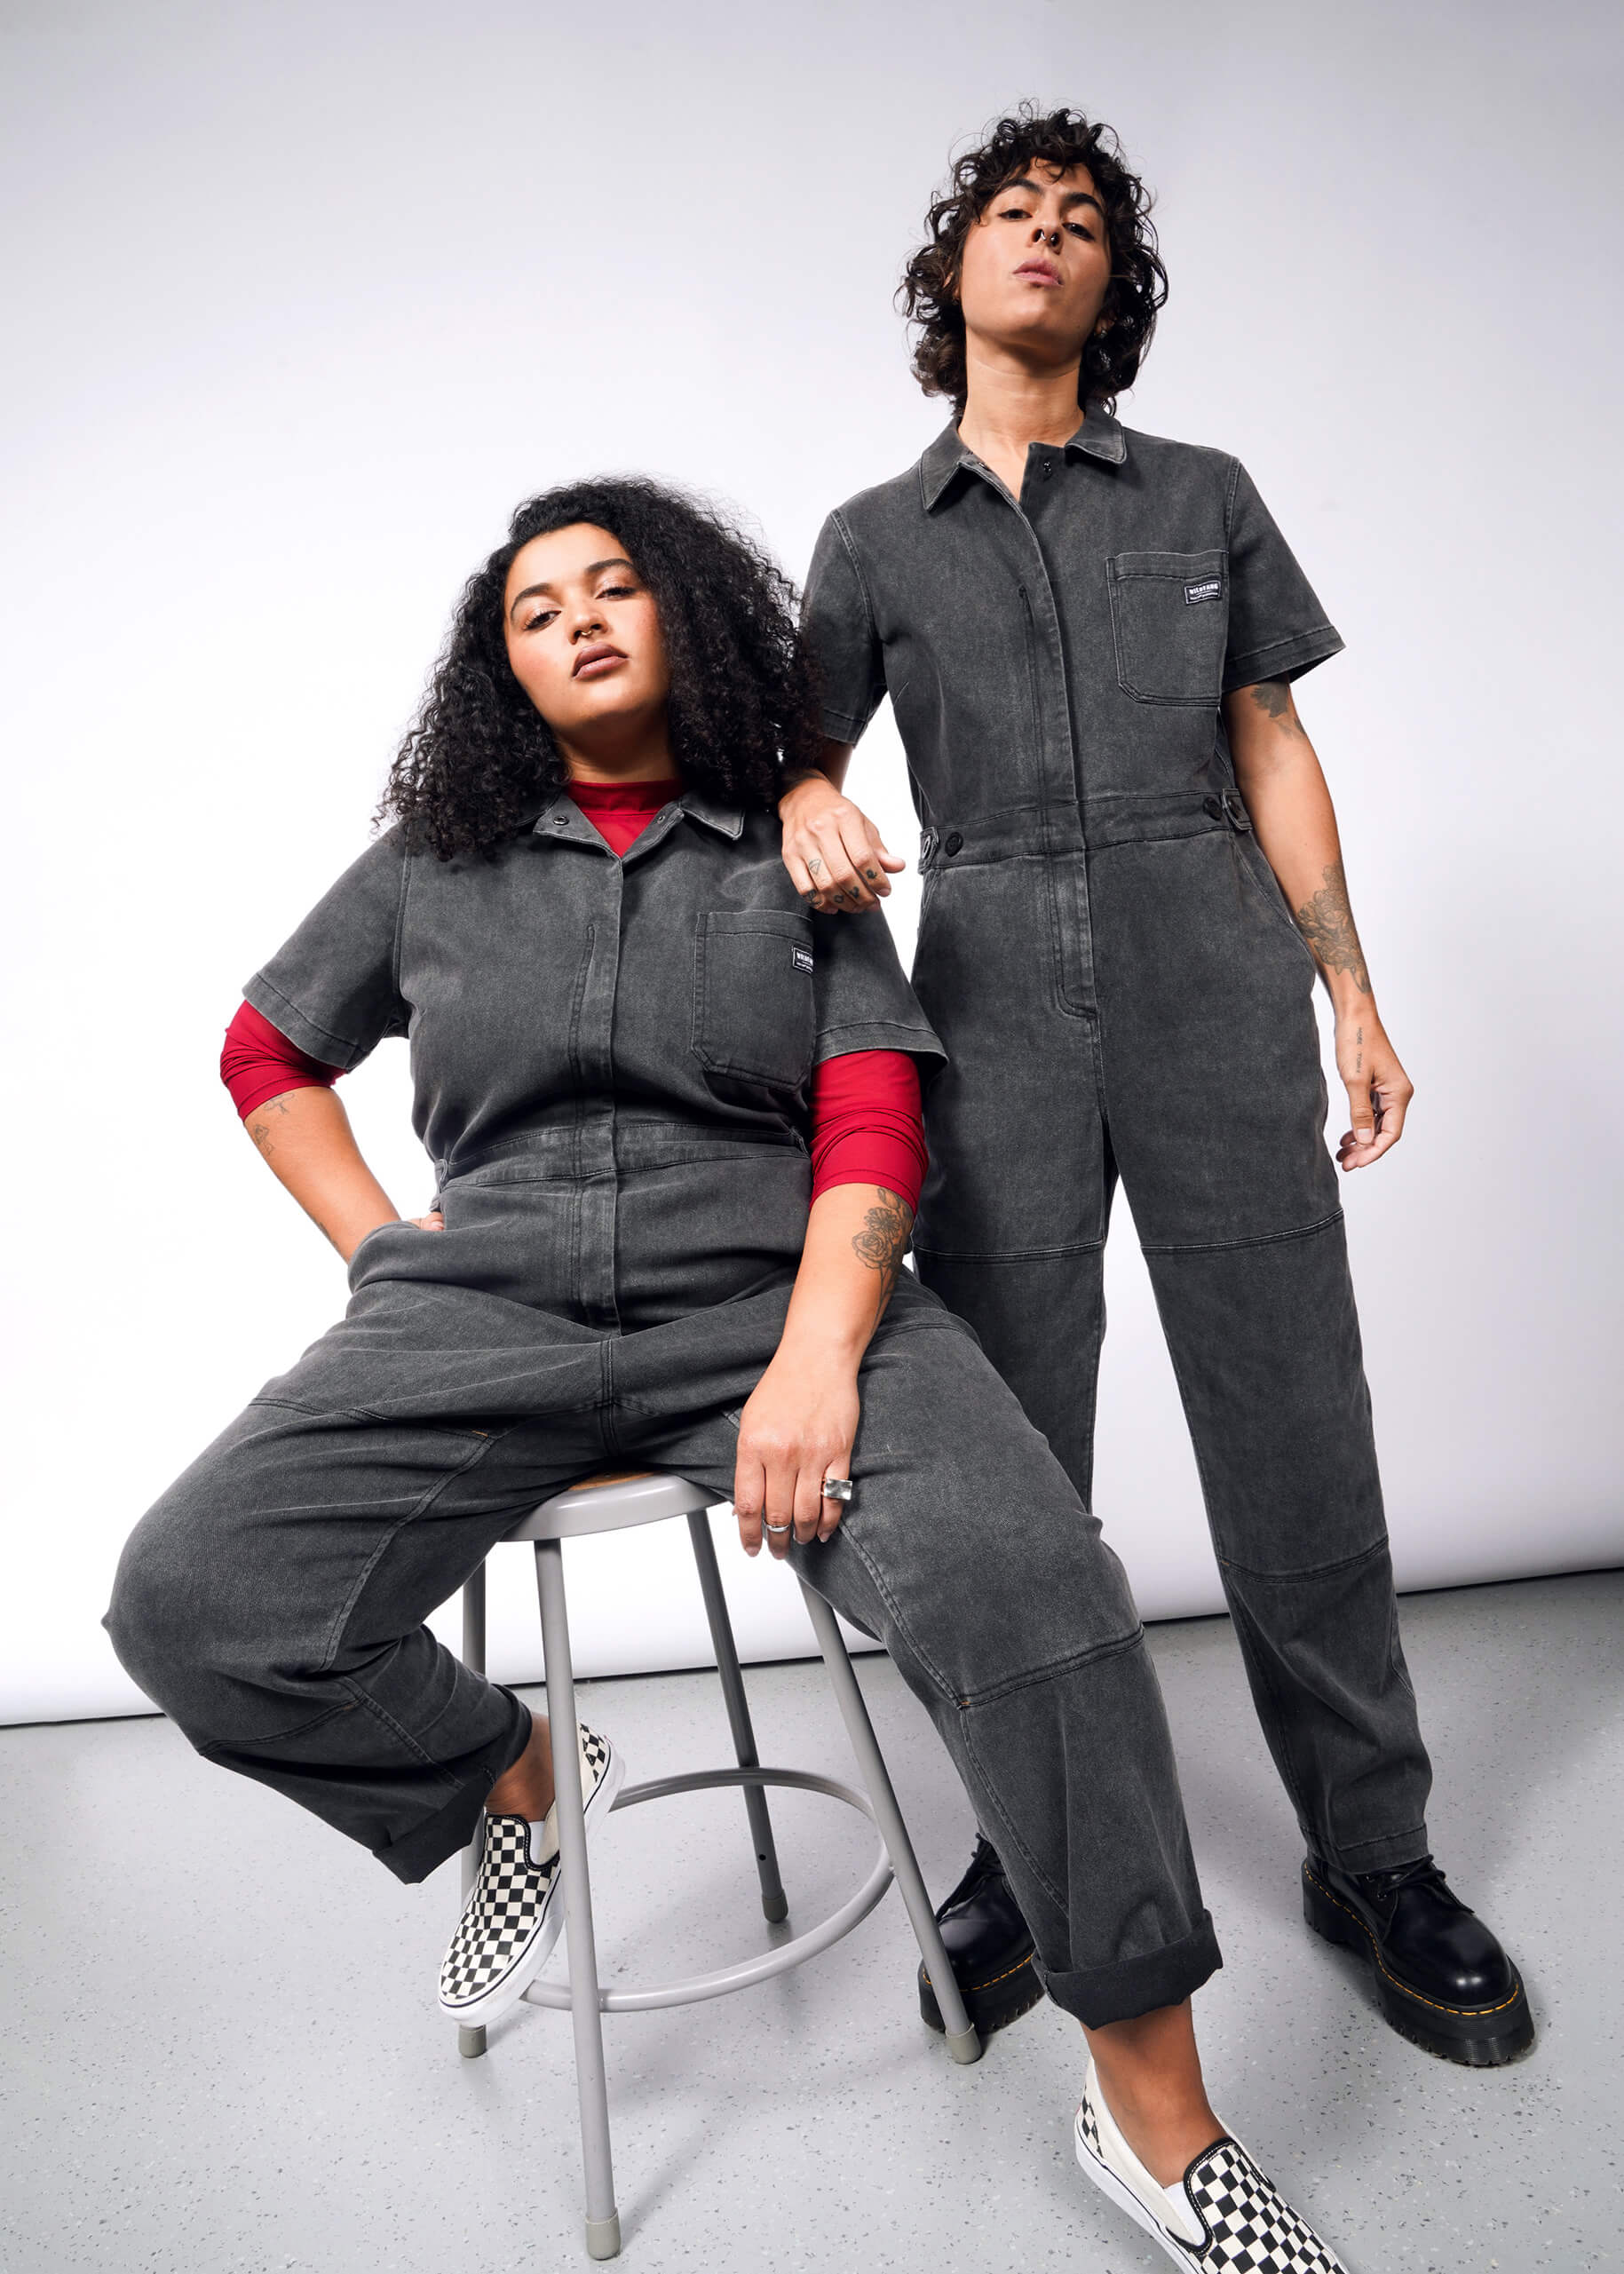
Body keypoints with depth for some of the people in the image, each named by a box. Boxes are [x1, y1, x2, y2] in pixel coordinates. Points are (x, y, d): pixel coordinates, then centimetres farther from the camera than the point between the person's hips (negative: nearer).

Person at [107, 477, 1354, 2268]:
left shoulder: (792, 859, 10)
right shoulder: (435, 866, 15)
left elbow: (872, 1130, -1)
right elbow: (264, 1057, 26)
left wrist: (817, 1354, -19)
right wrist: (378, 1248, 9)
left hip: (770, 1292, -1)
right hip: (484, 1314, 2)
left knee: (1025, 1580, -29)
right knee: (191, 1601, -20)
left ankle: (1154, 2109, -7)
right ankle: (518, 1783, 10)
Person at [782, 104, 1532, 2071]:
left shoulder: (1203, 496, 16)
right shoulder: (873, 539, 16)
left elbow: (1275, 753, 13)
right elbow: (799, 759, 13)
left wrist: (1350, 997, 6)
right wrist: (811, 819, -12)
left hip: (1214, 971, 0)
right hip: (992, 996, 0)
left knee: (1295, 1431, -1)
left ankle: (1373, 1854, 16)